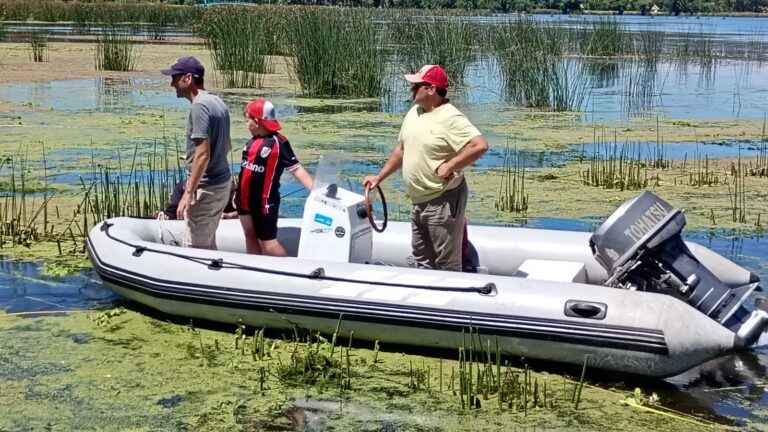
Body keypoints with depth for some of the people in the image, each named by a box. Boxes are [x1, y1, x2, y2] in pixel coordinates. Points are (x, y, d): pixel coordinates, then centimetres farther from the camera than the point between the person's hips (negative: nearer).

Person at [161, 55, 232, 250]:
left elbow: (203, 155, -25)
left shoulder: (199, 107, -19)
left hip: (206, 188, -10)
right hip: (222, 182, 10)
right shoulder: (218, 102, 10)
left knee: (194, 247, -3)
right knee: (207, 243, 19)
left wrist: (188, 193, -23)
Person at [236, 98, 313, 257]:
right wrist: (238, 193, 22)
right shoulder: (253, 140, 7)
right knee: (250, 238, 14)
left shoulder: (278, 143, -15)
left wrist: (315, 189, -29)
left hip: (264, 202, -8)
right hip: (245, 200, 8)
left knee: (267, 242, -7)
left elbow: (297, 169, -19)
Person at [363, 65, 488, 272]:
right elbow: (401, 149, 19)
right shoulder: (413, 112, 8)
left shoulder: (450, 118, -19)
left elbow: (480, 145, -30)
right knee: (422, 260, 20)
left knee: (447, 264, 1)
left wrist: (449, 166, -24)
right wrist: (379, 177, 16)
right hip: (418, 201, 9)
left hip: (443, 202, -9)